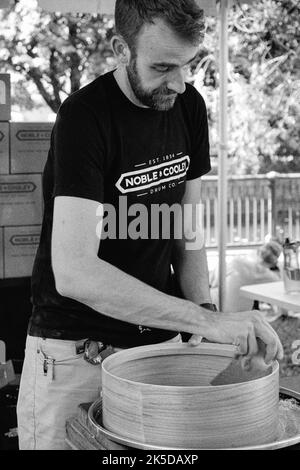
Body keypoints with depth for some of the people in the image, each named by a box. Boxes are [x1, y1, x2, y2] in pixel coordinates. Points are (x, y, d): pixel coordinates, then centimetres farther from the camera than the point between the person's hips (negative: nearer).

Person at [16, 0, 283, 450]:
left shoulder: (189, 107, 1)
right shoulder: (85, 115, -20)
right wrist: (205, 319, -31)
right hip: (75, 354, -5)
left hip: (158, 343, 6)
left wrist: (204, 309, -7)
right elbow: (73, 271, -29)